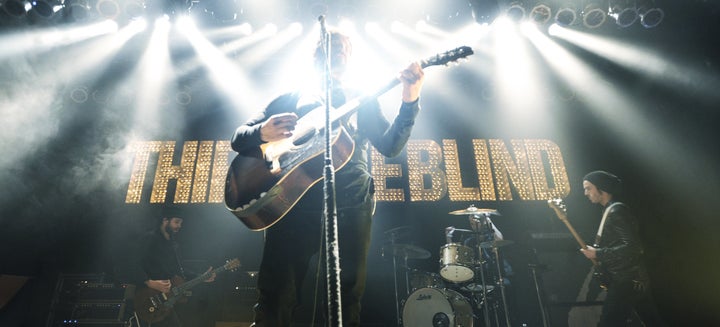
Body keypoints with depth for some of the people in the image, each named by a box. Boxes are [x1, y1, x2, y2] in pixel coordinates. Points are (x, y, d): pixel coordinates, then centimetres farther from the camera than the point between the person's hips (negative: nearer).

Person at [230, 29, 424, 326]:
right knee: (275, 300, -1)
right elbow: (239, 138, 10)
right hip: (293, 205, 0)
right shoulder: (290, 98, 15)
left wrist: (409, 102, -12)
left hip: (350, 207, 1)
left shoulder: (363, 101, 17)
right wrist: (262, 132, -14)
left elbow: (390, 146, 4)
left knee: (347, 299, 6)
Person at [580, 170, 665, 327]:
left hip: (626, 281, -11)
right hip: (634, 279, 11)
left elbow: (632, 247, -24)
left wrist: (597, 254, -20)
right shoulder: (612, 210, 14)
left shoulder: (616, 211, -16)